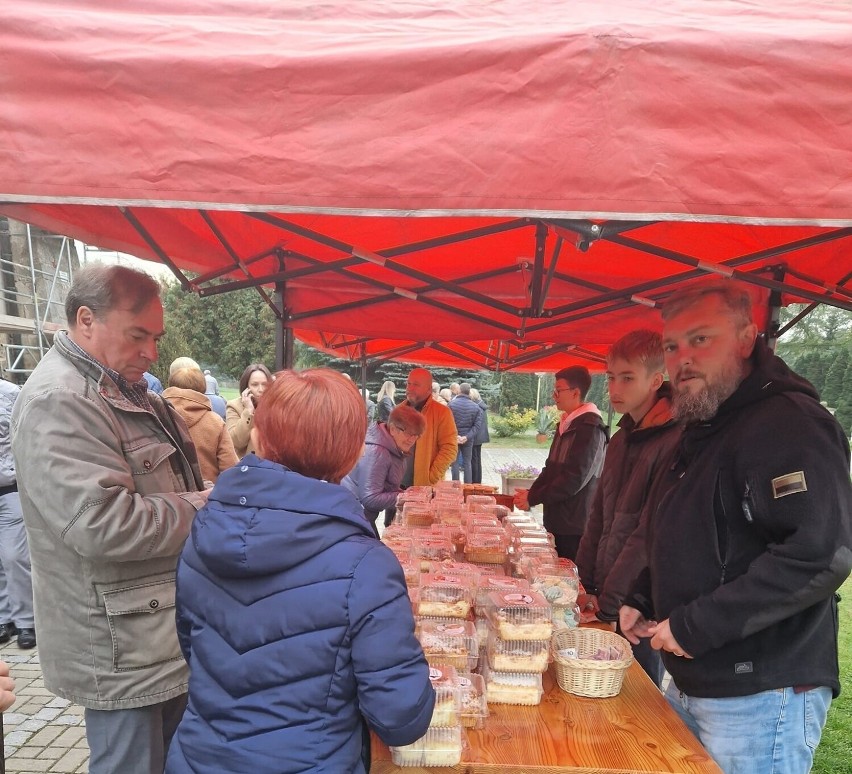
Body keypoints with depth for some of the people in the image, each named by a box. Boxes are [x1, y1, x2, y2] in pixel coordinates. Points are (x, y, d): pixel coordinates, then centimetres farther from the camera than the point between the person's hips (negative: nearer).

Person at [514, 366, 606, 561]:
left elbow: (574, 479, -21)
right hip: (557, 520, 9)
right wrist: (530, 493, 3)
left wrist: (533, 499, -14)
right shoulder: (566, 424, 13)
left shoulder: (589, 428, -17)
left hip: (575, 526, -8)